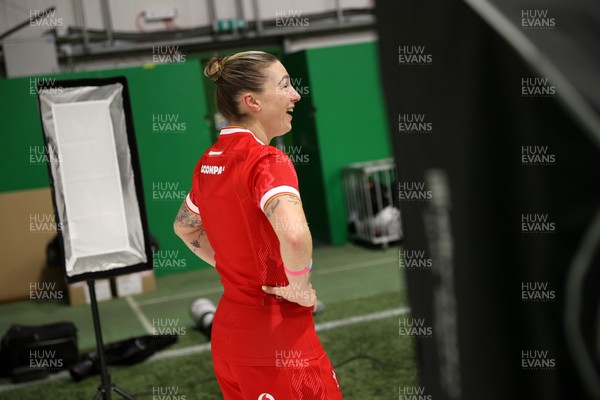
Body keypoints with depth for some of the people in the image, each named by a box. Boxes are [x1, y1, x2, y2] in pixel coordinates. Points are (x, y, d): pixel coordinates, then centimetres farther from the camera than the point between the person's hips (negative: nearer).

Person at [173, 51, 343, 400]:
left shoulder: (210, 161, 6)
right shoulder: (267, 159, -18)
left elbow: (185, 228, 23)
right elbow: (294, 235, -37)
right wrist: (300, 288, -19)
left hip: (228, 329, 8)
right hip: (277, 340, -8)